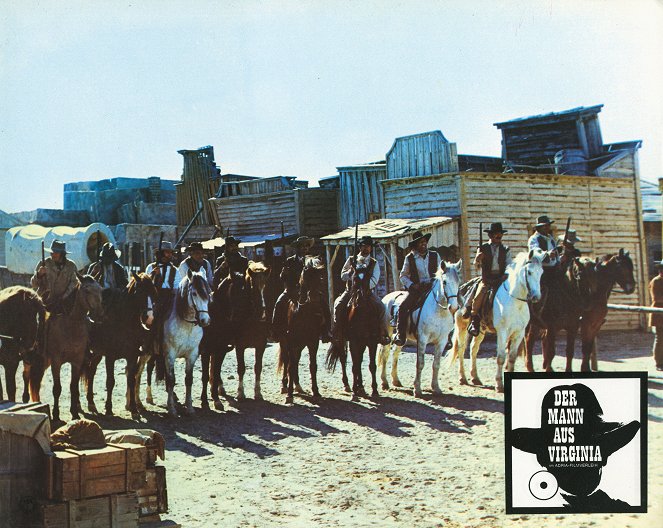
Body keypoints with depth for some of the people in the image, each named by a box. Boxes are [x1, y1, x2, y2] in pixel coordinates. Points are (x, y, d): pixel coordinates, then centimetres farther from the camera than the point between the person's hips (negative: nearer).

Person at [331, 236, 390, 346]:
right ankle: (337, 334, -19)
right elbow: (343, 276, 6)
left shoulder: (374, 263, 7)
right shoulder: (351, 260, 10)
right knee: (338, 305, -26)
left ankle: (383, 334, -15)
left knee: (380, 307, -25)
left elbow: (374, 280, -4)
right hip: (351, 290, 0)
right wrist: (351, 271, -14)